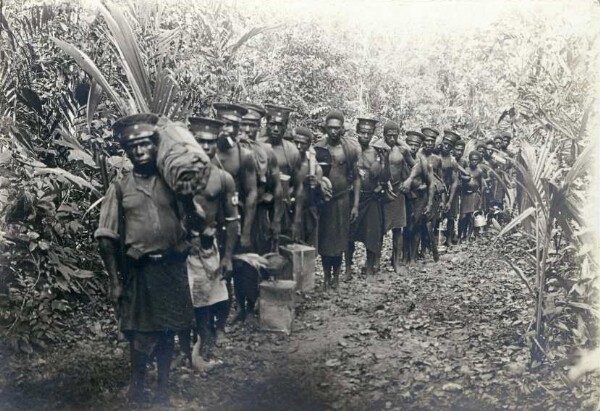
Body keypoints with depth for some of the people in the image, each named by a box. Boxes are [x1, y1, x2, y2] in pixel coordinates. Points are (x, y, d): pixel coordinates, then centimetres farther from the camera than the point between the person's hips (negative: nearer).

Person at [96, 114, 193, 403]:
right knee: (142, 336, 5)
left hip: (173, 269, 2)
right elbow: (107, 238, -1)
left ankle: (163, 387, 28)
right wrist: (115, 281, -4)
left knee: (167, 332, 11)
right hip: (140, 270, -1)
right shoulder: (120, 188, 1)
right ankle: (137, 385, 28)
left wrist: (184, 263, 5)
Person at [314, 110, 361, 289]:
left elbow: (356, 178, 1)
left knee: (338, 238, 7)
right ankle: (326, 276, 20)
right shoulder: (318, 148, -2)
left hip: (342, 199, -1)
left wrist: (355, 205, -2)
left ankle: (335, 276, 22)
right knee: (323, 239, 6)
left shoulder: (351, 149, -3)